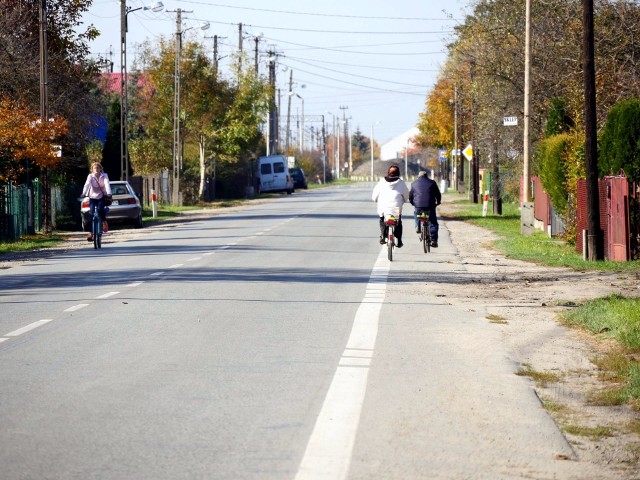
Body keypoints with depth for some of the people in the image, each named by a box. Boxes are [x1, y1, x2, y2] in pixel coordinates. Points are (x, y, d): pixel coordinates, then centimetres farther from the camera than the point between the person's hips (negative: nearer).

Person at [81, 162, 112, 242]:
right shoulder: (90, 176, -7)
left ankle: (104, 222, 2)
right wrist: (84, 193, -38)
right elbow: (87, 184, -21)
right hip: (93, 197, 1)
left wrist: (109, 193, -39)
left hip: (102, 196, -1)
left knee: (100, 210, -27)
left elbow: (107, 184, -21)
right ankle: (91, 233, -4)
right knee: (91, 213, -11)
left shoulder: (104, 176, -6)